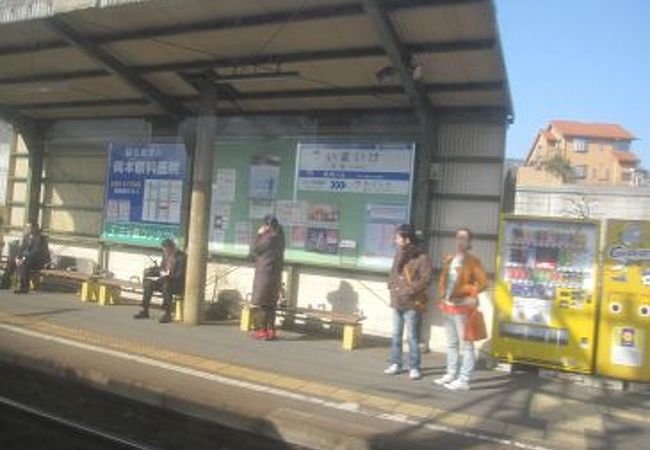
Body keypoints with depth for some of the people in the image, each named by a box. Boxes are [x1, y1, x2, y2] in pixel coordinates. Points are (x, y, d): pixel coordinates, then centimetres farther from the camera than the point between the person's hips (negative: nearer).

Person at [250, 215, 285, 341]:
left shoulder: (269, 238, -17)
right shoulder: (278, 238, 9)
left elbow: (254, 250, -9)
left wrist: (259, 235, -2)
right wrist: (261, 236, 13)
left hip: (265, 274, -8)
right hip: (275, 274, 9)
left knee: (263, 303, -2)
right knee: (271, 303, 12)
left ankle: (263, 331, 2)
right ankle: (271, 330, 17)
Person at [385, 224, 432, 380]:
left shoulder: (422, 258, -10)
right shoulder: (399, 255, 11)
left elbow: (425, 280, -14)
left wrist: (409, 291, -18)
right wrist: (392, 286, 1)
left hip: (412, 304, -6)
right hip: (396, 302, 6)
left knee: (412, 337, -1)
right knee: (396, 335, 12)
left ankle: (414, 367, 8)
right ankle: (396, 363, 22)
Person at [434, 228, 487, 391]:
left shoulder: (472, 261, -6)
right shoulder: (449, 259, 13)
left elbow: (483, 282, -13)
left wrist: (471, 297, -14)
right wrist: (442, 295, 9)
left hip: (462, 307, -7)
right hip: (448, 306, 8)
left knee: (465, 344, -4)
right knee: (451, 344, 16)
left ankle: (464, 380, -1)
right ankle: (451, 375, 26)